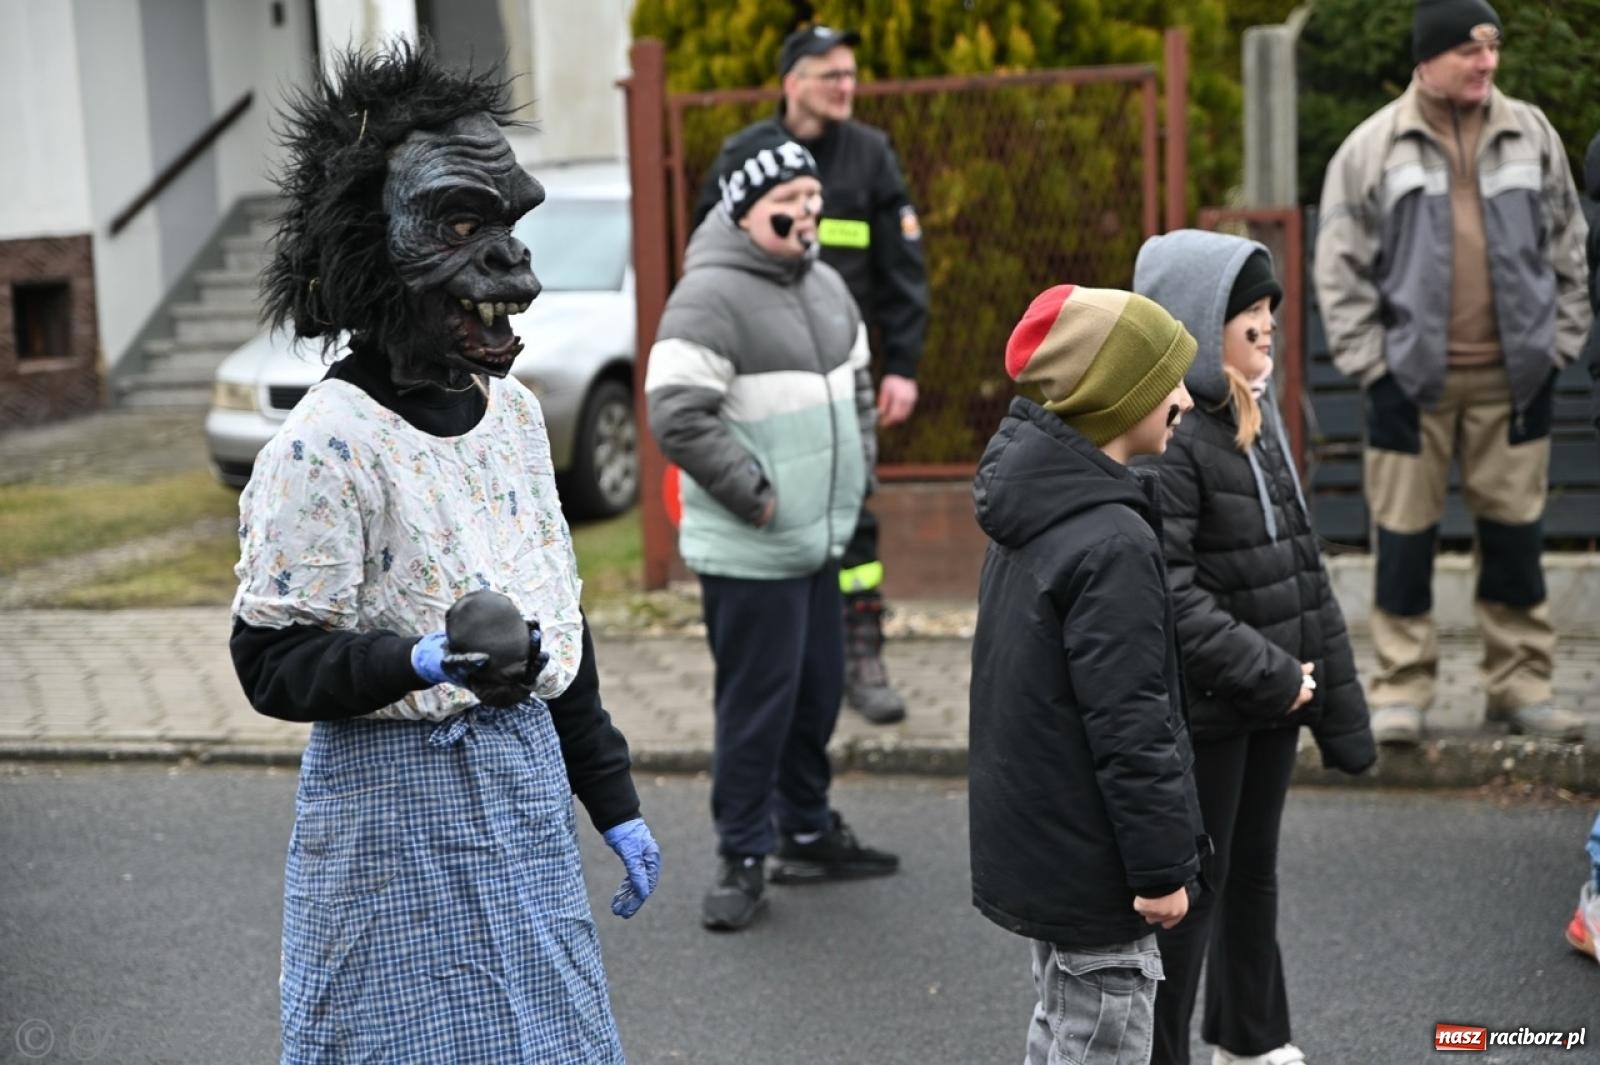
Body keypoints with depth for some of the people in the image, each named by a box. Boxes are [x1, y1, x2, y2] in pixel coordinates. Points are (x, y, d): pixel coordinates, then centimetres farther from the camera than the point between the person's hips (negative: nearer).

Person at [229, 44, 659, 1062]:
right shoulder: (328, 442, -15)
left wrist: (613, 802, 15)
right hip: (392, 799, -6)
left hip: (526, 784, 7)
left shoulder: (514, 411, 7)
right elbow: (274, 661, -14)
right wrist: (426, 661, -31)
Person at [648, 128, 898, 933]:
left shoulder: (825, 285, 11)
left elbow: (855, 384, 25)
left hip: (818, 541, 9)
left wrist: (853, 472, 14)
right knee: (756, 706, -2)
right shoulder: (710, 295, -17)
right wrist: (754, 496, -19)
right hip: (747, 554, -8)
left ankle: (807, 834, 33)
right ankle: (740, 859, 11)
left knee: (817, 694, 17)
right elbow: (677, 415, -24)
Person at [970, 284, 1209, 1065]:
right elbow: (1130, 727, -23)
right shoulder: (1112, 542, -24)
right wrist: (1160, 868, -16)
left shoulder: (1032, 511, 6)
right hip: (1092, 860, -10)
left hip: (1030, 841, 10)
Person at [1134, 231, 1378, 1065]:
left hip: (1273, 695, 9)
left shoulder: (1254, 414, 9)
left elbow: (1300, 566, 13)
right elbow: (1168, 596, -27)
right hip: (1201, 710, -9)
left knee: (1253, 872, 22)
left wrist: (1331, 691, 12)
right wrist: (1269, 674, -21)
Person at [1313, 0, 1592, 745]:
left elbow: (1567, 246, 12)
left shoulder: (1532, 135, 7)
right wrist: (1369, 362, -6)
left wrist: (1560, 342, 5)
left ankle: (1520, 683, 18)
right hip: (1411, 377, -2)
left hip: (1514, 376, 2)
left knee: (1516, 530, 7)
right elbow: (1340, 268, -1)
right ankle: (1402, 689, 11)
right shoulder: (1372, 148, -1)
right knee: (1405, 535, 1)